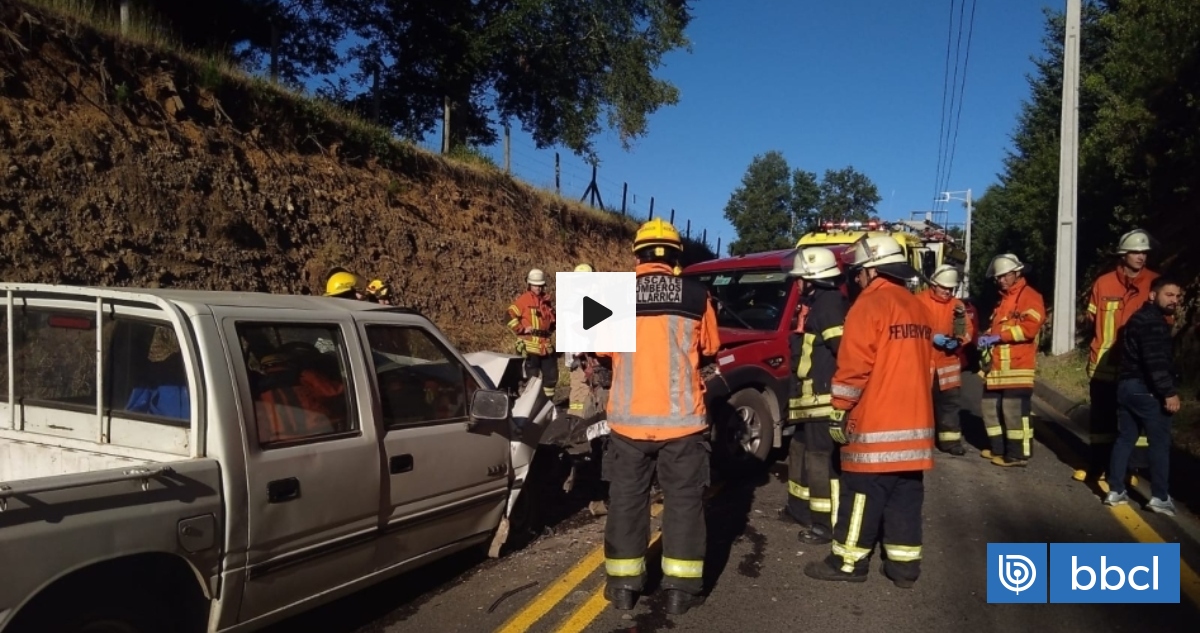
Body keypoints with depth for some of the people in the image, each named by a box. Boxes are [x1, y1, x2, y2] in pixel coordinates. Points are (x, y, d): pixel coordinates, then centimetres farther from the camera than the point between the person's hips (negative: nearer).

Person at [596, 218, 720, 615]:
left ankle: (624, 585, 21)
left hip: (628, 419, 1)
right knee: (683, 500, 11)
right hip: (682, 418, 0)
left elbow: (604, 349, 9)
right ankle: (680, 589, 15)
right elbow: (709, 349, 9)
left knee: (627, 499, 13)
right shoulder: (696, 295, -5)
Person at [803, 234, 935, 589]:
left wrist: (840, 411, -8)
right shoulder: (918, 309, 13)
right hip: (915, 421, 8)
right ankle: (904, 566, 15)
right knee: (905, 495, 10)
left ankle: (848, 562, 9)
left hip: (874, 422, -8)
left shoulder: (869, 305, -11)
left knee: (863, 494, 0)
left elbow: (854, 367, -16)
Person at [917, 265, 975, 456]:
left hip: (948, 361, 4)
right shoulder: (919, 301, -7)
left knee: (950, 401, 7)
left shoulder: (957, 305, 7)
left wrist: (959, 339, -13)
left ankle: (950, 440, 15)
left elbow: (969, 330, 6)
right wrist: (932, 337, -21)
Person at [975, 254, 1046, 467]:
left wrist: (997, 336, -19)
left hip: (1017, 366, -9)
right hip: (997, 366, 9)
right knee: (990, 408, 12)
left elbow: (1029, 327, -18)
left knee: (1014, 411, -9)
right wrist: (986, 338, 7)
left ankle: (1018, 454, -1)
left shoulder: (1030, 297, -5)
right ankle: (999, 448, 24)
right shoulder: (1002, 299, 23)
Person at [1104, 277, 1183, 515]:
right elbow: (1156, 362, -24)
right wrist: (1169, 392, -23)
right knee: (1160, 442, -1)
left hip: (1126, 385, 10)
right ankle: (1160, 497, 2)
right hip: (1145, 389, -10)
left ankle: (1116, 491, 14)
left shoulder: (1142, 317, 18)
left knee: (1125, 438, 12)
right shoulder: (1154, 321, -15)